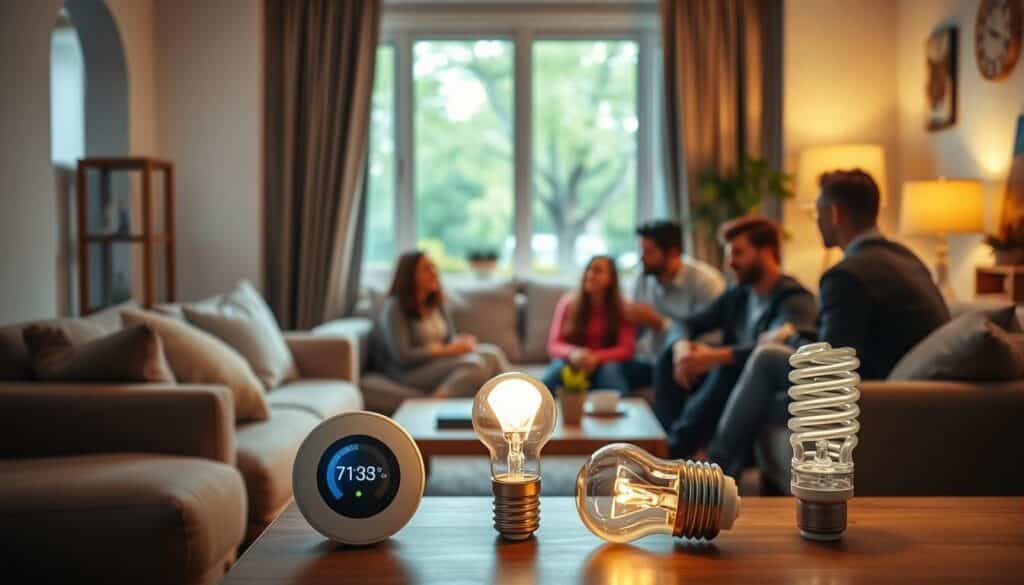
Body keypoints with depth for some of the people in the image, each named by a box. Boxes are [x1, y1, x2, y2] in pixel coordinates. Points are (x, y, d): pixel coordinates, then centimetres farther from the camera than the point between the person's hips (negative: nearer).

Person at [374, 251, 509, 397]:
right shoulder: (394, 308, -10)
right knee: (473, 364, -31)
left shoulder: (436, 304, 13)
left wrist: (462, 342, -11)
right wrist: (448, 350, -18)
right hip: (410, 371, -7)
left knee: (492, 353, -19)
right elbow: (402, 356, -16)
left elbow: (451, 338, 15)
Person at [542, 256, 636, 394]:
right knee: (558, 365, -35)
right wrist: (572, 353, -29)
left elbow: (626, 349, -10)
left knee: (610, 368, -36)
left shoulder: (622, 308, -2)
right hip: (573, 364, 1)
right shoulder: (568, 302, 0)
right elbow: (553, 345, -4)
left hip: (602, 365, 0)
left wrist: (596, 357, -30)